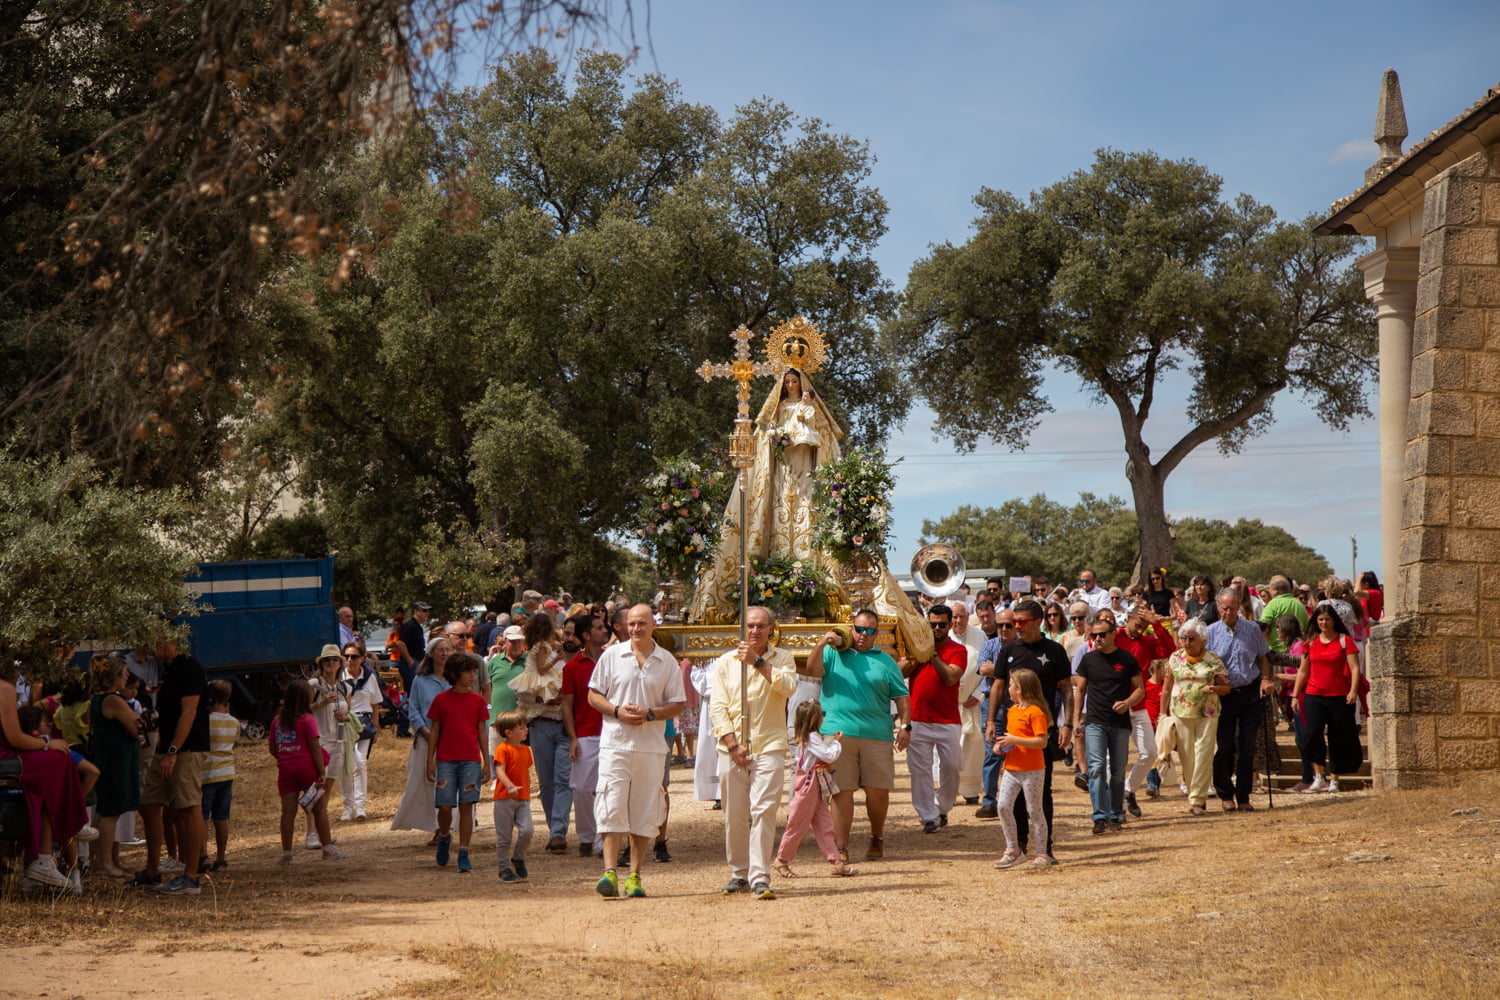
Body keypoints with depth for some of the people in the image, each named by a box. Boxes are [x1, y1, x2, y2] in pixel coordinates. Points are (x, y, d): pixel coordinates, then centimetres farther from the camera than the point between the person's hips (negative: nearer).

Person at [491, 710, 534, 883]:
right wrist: (510, 786, -35)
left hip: (523, 799, 5)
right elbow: (500, 771, -19)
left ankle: (518, 859, 14)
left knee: (526, 831, -10)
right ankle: (504, 869, 10)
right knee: (504, 836, 1)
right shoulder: (502, 749, -9)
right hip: (504, 799, -5)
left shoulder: (526, 750, 13)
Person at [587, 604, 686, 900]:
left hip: (651, 747, 1)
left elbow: (677, 704, 7)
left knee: (645, 812, 3)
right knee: (612, 808, -10)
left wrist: (649, 714, -11)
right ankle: (609, 872, -11)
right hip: (615, 744, -1)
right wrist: (617, 711, -11)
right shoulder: (611, 656, 6)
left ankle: (635, 875, 10)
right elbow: (594, 696, 8)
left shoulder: (667, 662, 6)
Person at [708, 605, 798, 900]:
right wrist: (733, 744, -6)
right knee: (735, 815, 5)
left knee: (764, 810, -12)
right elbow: (717, 708, 4)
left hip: (769, 745, -2)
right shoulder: (726, 662, 10)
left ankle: (760, 877, -14)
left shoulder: (782, 659, 8)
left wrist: (757, 662, -16)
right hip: (732, 747, 2)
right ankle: (739, 873, 20)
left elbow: (788, 686, -14)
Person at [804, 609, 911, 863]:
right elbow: (813, 669, -5)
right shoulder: (833, 654, 11)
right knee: (842, 791, -1)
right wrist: (821, 644, -17)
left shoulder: (885, 662, 13)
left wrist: (905, 726, 0)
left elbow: (901, 697, 12)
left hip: (877, 736, 1)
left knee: (878, 791, 2)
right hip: (838, 734, -1)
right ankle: (841, 847, 3)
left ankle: (877, 838, 24)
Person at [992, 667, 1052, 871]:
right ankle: (1012, 850, 10)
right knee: (1004, 807, 0)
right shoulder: (1012, 711, 14)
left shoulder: (1035, 712, -14)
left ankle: (1042, 854, 8)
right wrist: (1001, 744, 7)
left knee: (1034, 811, 0)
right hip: (1012, 768, 8)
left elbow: (1042, 741, -20)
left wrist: (1015, 740, -23)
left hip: (1031, 770, -8)